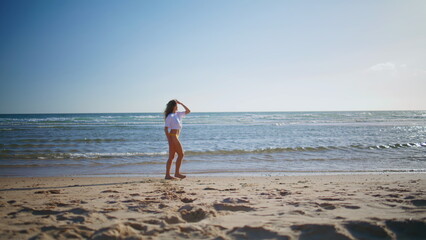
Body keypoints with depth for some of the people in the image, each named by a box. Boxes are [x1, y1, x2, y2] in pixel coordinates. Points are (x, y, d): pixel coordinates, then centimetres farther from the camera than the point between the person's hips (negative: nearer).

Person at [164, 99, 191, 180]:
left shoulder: (178, 114, 14)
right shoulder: (170, 116, -10)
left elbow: (188, 111, 21)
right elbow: (166, 128, -13)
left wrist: (181, 103, 13)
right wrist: (169, 139, -19)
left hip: (175, 137, 9)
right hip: (172, 136, -9)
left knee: (171, 157, 6)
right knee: (181, 154, -3)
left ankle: (167, 175, 7)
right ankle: (177, 173, 4)